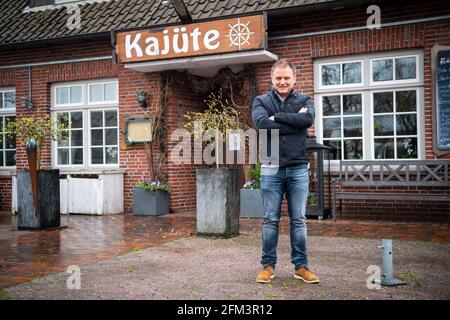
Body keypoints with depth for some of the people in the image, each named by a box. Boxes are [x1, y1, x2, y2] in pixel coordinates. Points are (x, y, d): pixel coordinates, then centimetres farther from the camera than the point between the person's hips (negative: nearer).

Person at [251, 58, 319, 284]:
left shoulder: (304, 100, 8)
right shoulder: (261, 101, 6)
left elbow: (308, 119, -15)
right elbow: (261, 123, -16)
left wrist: (277, 117, -12)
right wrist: (294, 122, -11)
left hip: (298, 169, 1)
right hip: (271, 170, -1)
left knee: (299, 220, 7)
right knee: (270, 220, 5)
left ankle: (301, 266, 17)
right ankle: (268, 265, 16)